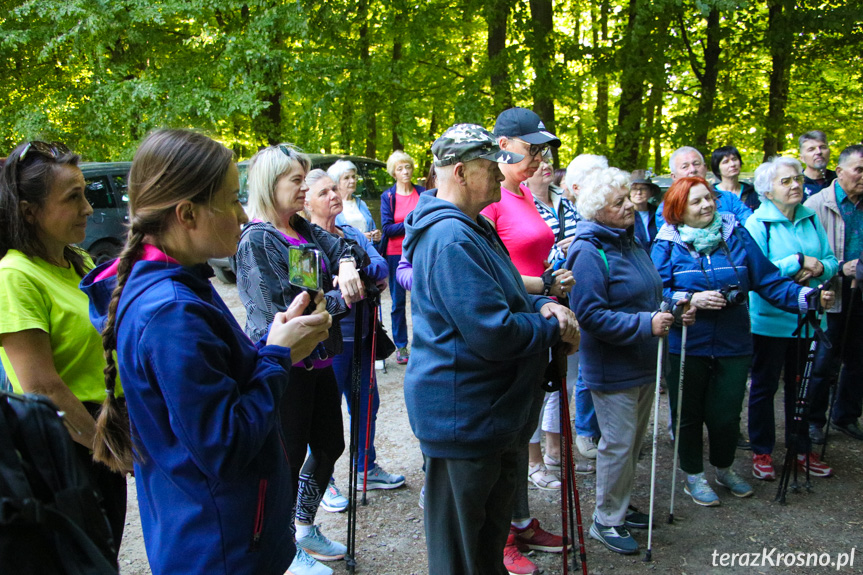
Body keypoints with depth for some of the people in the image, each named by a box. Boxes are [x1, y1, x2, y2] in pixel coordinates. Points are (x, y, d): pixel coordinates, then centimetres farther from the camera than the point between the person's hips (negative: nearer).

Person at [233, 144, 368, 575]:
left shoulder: (303, 228, 8)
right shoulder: (257, 240, -16)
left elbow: (342, 248, 4)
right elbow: (282, 311, -21)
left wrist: (348, 265, -19)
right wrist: (342, 298, -16)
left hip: (318, 360, 8)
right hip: (284, 366, -8)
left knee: (329, 444, 18)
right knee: (290, 456, 6)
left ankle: (306, 528, 40)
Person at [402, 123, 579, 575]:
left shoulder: (470, 228, 11)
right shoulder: (451, 239, -25)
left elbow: (492, 300, 19)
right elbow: (493, 334, -28)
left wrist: (540, 305, -1)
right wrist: (554, 328, -11)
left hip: (488, 411, 11)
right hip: (461, 415, -11)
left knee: (492, 522, 27)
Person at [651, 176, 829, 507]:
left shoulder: (736, 235, 2)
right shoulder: (667, 244, -5)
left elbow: (767, 280, -2)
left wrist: (804, 297, -15)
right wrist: (691, 299, -24)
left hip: (732, 344, 2)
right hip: (685, 346, -2)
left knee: (726, 414, 10)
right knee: (689, 414, 11)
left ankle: (724, 469, 38)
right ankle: (693, 475, 33)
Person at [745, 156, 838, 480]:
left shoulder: (811, 218, 6)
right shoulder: (757, 224, -11)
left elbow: (830, 261, 7)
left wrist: (819, 268, -15)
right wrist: (799, 262, -19)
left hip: (806, 318, 5)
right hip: (769, 320, -5)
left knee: (800, 386, 16)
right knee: (764, 386, 8)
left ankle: (801, 448, 30)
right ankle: (762, 452, 21)